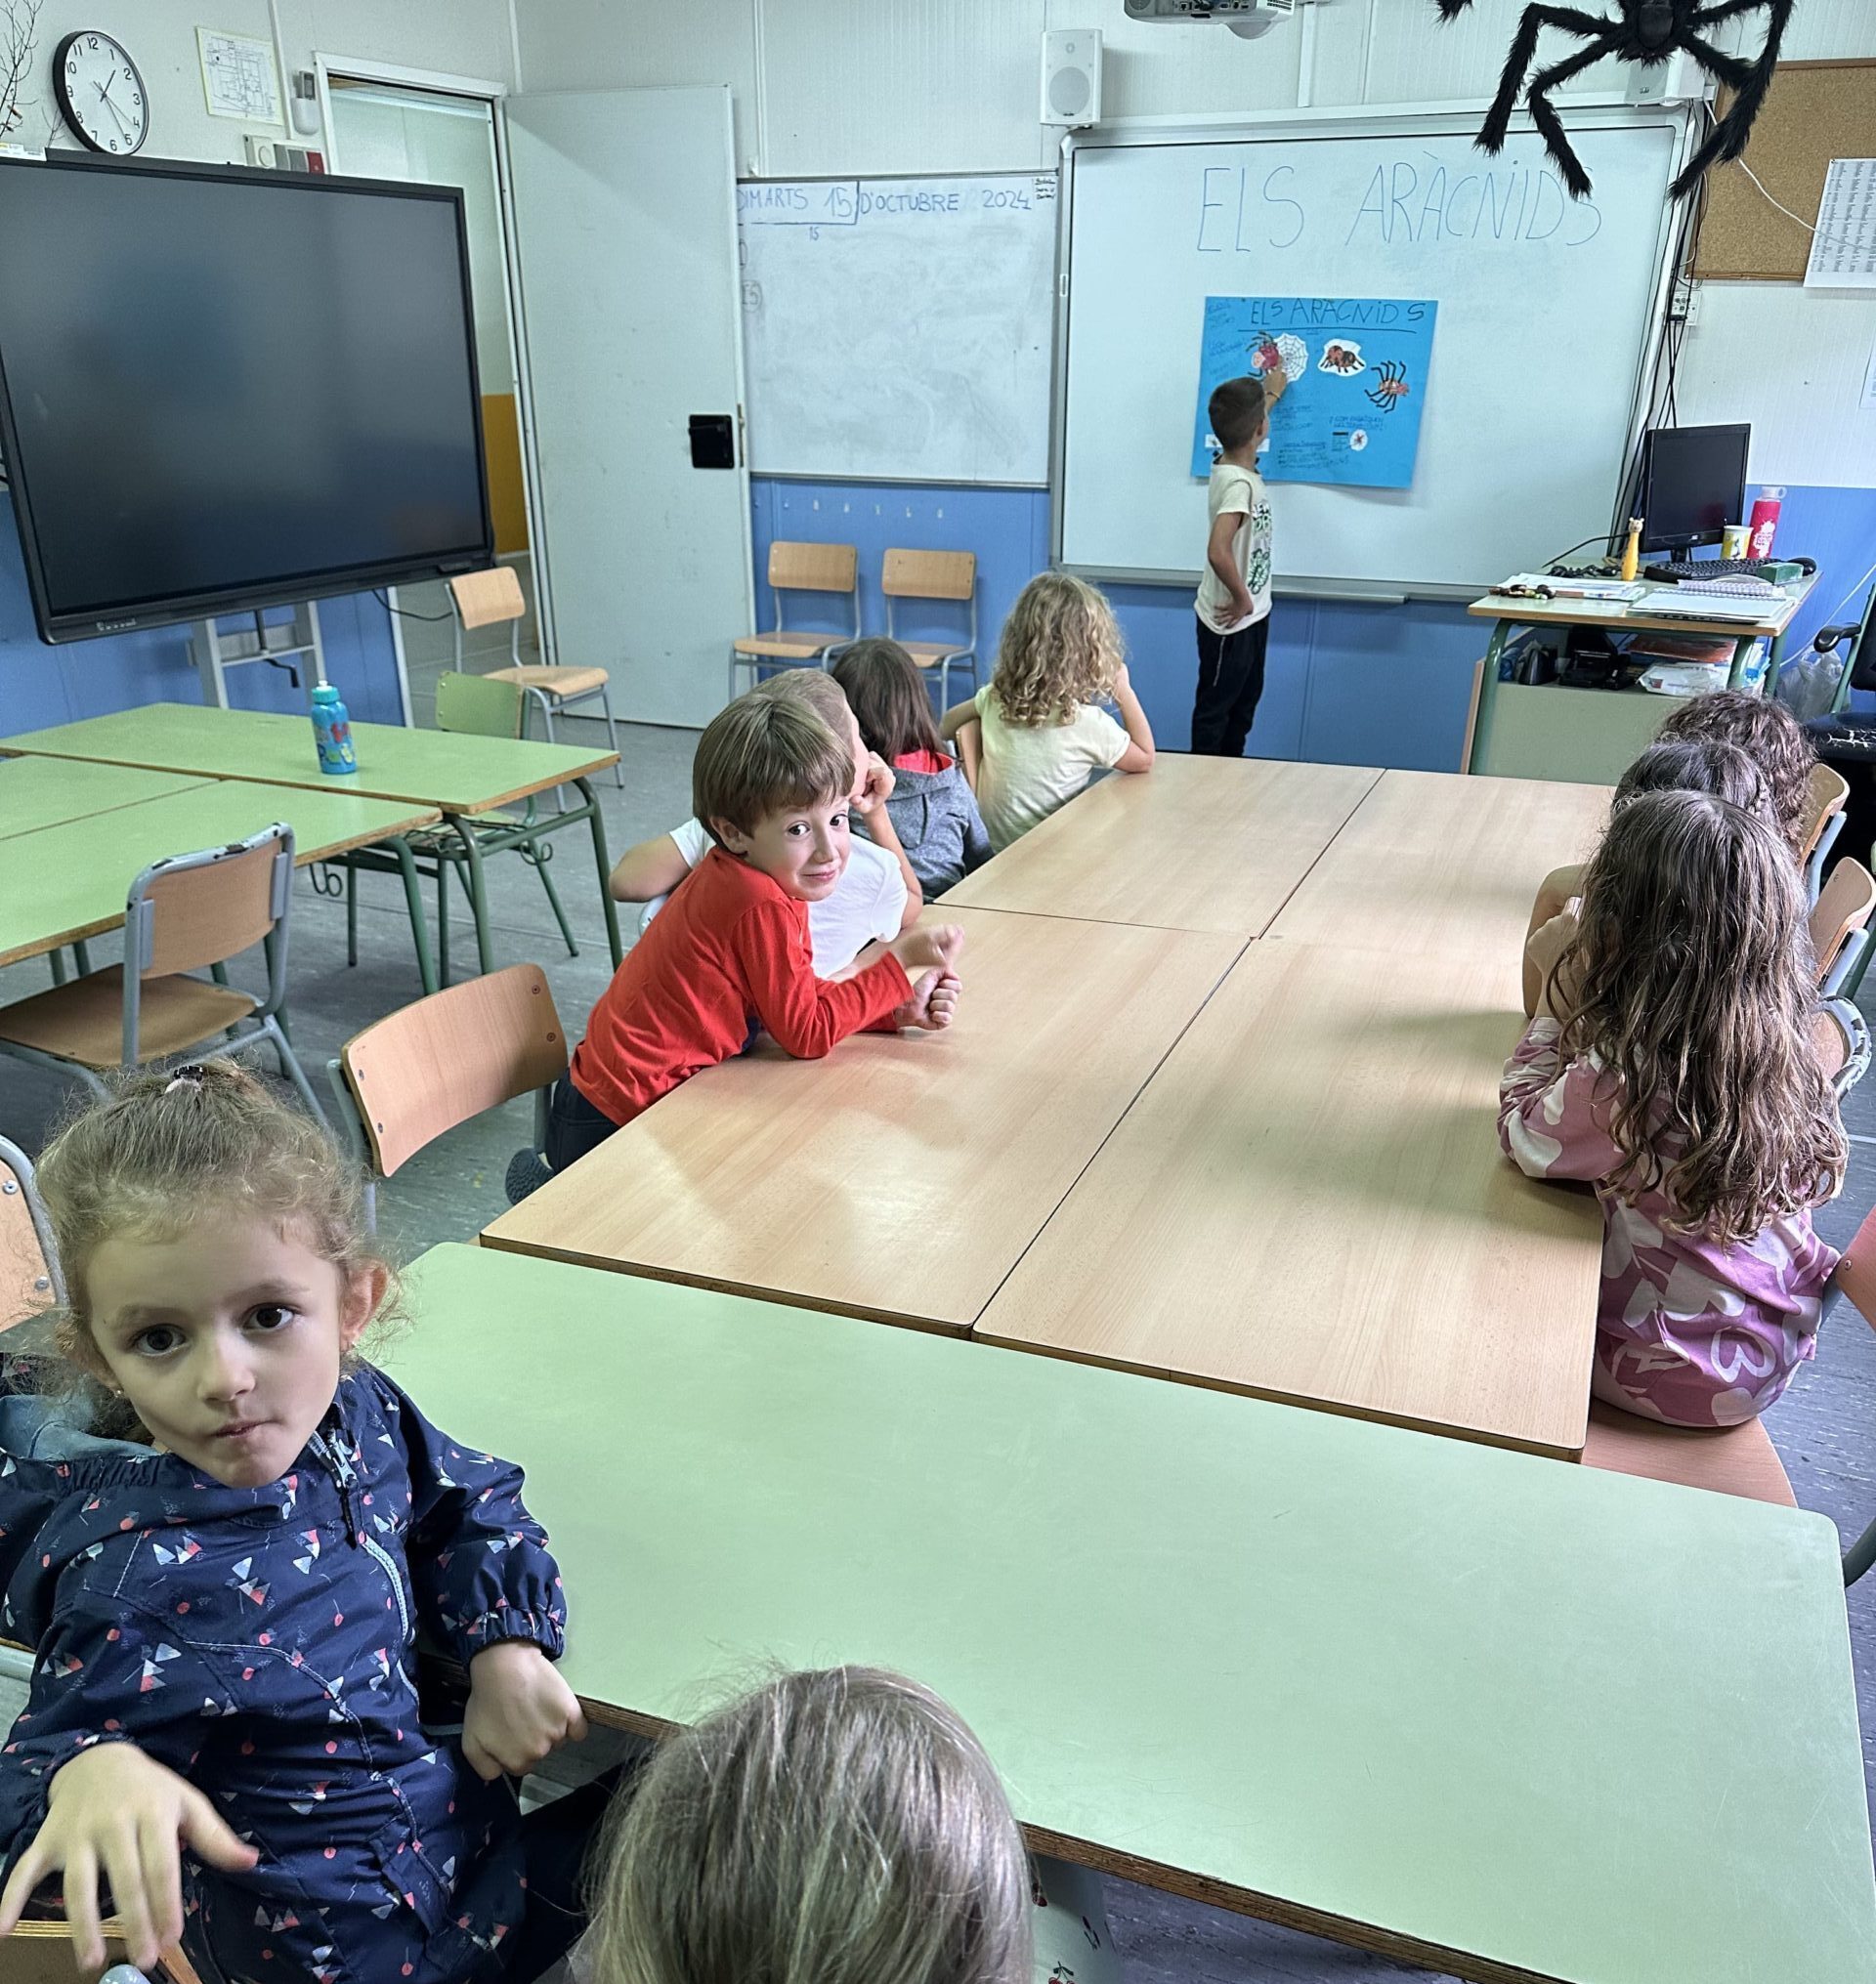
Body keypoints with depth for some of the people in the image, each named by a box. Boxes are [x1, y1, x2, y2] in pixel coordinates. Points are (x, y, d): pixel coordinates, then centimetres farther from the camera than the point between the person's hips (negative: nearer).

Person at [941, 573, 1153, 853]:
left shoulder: (994, 697, -5)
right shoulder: (1089, 724, -19)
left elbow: (947, 726, 15)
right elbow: (1145, 759, 0)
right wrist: (1124, 690, 3)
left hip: (991, 849, 5)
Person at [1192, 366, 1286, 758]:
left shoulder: (1231, 463, 0)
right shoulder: (1240, 483, -27)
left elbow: (1247, 424, 26)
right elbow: (1218, 552, -38)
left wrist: (1270, 395, 41)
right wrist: (1242, 598, -24)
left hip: (1252, 616, 10)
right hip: (1232, 621, -10)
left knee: (1245, 700, 20)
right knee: (1215, 707, 4)